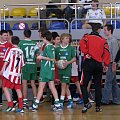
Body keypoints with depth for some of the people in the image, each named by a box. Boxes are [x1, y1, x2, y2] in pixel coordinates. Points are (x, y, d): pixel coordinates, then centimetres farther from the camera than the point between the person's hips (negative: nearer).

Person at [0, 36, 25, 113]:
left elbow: (6, 61, -9)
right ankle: (21, 107, 6)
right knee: (18, 89, 9)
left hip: (10, 72, -4)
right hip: (18, 73, 4)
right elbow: (22, 64, 11)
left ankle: (10, 106, -6)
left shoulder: (10, 49, -3)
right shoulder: (21, 51, 8)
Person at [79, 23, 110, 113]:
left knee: (83, 84, 2)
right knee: (98, 86, 9)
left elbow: (82, 43, -18)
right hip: (99, 64, 2)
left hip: (89, 62, -2)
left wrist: (86, 53, -9)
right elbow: (107, 52, 1)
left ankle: (87, 103, -15)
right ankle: (98, 106, 9)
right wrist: (106, 65, 4)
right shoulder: (103, 40, 9)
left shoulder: (87, 37, 4)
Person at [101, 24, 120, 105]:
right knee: (113, 82, 11)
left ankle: (105, 100, -2)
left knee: (108, 82, -6)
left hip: (111, 63, -10)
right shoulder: (108, 40, 15)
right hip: (108, 63, 10)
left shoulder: (113, 40, -13)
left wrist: (114, 63, -18)